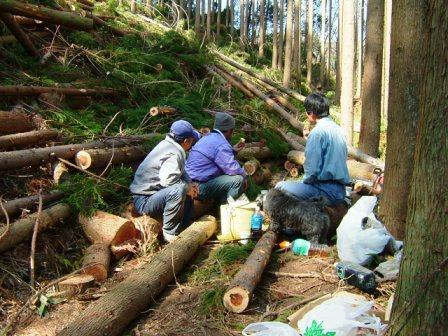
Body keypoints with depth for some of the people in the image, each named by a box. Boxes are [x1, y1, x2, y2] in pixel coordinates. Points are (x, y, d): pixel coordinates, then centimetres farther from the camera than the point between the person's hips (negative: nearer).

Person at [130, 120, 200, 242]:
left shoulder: (167, 144, 8)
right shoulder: (174, 154, -23)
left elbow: (181, 171, 21)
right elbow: (168, 179, -38)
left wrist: (189, 183, 2)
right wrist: (187, 188, -21)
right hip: (144, 201, -11)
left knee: (189, 189, 15)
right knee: (178, 190, -35)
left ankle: (183, 228, 15)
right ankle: (169, 233, -21)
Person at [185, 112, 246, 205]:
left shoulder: (208, 137, 15)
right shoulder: (221, 144, -17)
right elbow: (233, 169, -21)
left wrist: (233, 150, 26)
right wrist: (244, 175, -1)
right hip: (200, 188, -10)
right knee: (238, 180, -15)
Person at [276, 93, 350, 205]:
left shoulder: (317, 132, -14)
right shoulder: (337, 129, 12)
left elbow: (312, 169, -18)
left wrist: (304, 182, 1)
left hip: (327, 191, -9)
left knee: (281, 187, -6)